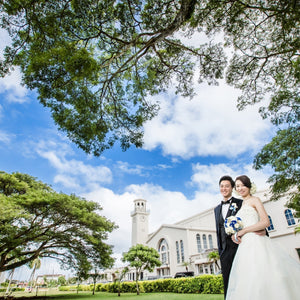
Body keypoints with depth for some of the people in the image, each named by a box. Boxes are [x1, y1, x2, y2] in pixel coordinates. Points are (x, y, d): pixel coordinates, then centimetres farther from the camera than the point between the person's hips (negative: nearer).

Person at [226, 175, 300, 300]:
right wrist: (235, 234, 3)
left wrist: (243, 231, -12)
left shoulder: (255, 200, 1)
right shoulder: (241, 205, 22)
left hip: (256, 242, -7)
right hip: (245, 245, 7)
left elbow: (265, 222, -11)